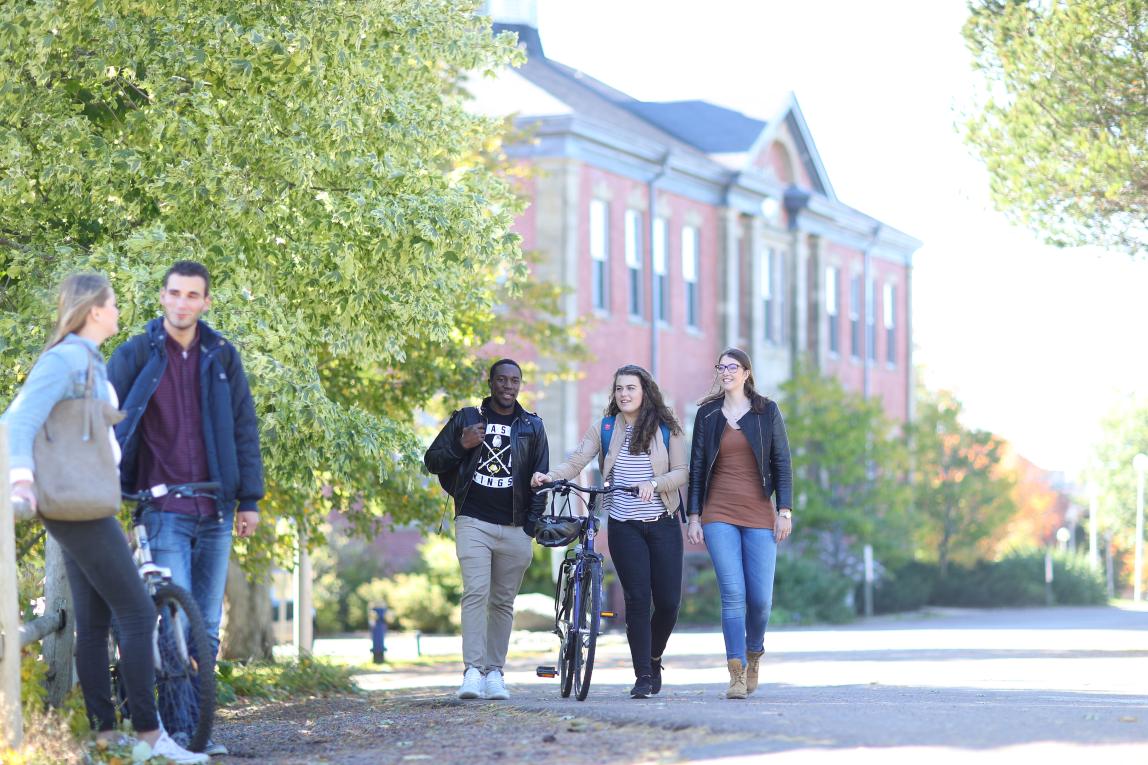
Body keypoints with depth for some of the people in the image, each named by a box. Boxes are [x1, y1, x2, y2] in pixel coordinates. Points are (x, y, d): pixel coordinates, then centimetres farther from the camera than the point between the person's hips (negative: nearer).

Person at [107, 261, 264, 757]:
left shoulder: (221, 356, 8)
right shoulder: (135, 355, 0)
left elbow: (244, 430, 11)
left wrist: (250, 499, 8)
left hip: (215, 511, 3)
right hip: (164, 510, -3)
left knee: (207, 626, 7)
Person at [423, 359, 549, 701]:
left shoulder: (532, 427, 12)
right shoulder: (466, 418, 9)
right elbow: (432, 461, 10)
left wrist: (534, 522, 2)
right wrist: (461, 445, -9)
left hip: (514, 528, 2)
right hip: (473, 521, -2)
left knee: (503, 602, 4)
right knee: (476, 592, -16)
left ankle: (494, 672, 10)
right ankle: (472, 672, -21)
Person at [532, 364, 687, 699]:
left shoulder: (667, 429, 4)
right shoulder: (604, 428, 5)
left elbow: (680, 472, 0)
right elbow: (576, 461, -5)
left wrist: (654, 484, -20)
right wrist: (548, 476, -24)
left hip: (663, 524, 0)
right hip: (624, 526, 0)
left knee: (668, 601, -1)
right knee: (637, 599, -9)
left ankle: (654, 660, 26)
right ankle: (643, 676, -4)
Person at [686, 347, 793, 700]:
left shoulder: (767, 412, 6)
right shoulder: (707, 414, 9)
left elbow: (782, 463, 6)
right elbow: (696, 467, 10)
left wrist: (785, 510, -2)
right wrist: (693, 515, 4)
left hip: (759, 513, 0)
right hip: (719, 515, 0)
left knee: (760, 598, -4)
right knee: (733, 594, -11)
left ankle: (753, 654, 24)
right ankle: (737, 673, -9)